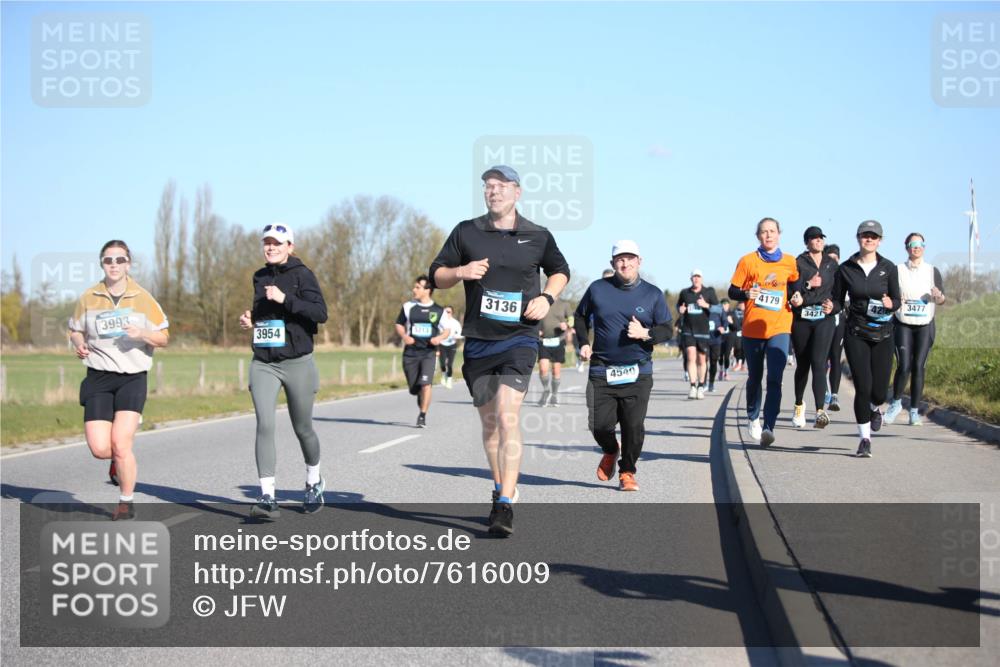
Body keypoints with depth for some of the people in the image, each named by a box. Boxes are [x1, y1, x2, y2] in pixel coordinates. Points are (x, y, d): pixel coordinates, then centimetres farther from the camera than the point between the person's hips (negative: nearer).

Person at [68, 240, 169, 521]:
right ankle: (119, 459, 28)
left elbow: (163, 338, 5)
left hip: (133, 378, -2)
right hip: (98, 379, 2)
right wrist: (79, 344, -4)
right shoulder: (88, 298, 5)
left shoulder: (142, 298, 1)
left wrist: (141, 334, -15)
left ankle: (127, 502, 8)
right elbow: (75, 330, 19)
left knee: (120, 443, -14)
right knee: (99, 449, -10)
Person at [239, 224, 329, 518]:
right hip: (263, 364, 4)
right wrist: (250, 320, 6)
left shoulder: (301, 274, -6)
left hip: (297, 363, -4)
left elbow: (321, 313, -18)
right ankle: (268, 497, -15)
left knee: (302, 428, 10)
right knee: (264, 425, -14)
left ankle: (314, 482, 36)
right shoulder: (260, 277, 11)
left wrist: (285, 298, -26)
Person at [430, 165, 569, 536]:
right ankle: (500, 488, 32)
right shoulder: (466, 233, 4)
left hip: (519, 339, -3)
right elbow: (436, 275, 8)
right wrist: (460, 272, -14)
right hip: (478, 341, 3)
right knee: (489, 421, 12)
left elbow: (560, 270, 20)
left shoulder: (537, 237, 3)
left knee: (508, 416, -17)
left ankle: (505, 506, -18)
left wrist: (547, 298, 0)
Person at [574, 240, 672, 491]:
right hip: (602, 371, 1)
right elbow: (580, 316, 21)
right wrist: (584, 343, 7)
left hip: (638, 373, 0)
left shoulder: (652, 294, 4)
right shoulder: (597, 289, 6)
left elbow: (667, 329, 8)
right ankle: (610, 451, 30)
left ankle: (627, 472, 15)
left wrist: (646, 334, -12)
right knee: (599, 424, -4)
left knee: (634, 426, -5)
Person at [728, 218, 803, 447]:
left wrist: (796, 297, 2)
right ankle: (753, 418, 37)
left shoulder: (789, 262, 6)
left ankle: (768, 427, -20)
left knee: (774, 379, -15)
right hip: (752, 328, 0)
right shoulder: (748, 261, 1)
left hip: (779, 328, 0)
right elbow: (732, 292, 2)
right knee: (755, 377, 13)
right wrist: (746, 294, -19)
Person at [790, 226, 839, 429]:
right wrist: (808, 285, -19)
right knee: (803, 364, 10)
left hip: (825, 319, 1)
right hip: (801, 319, -1)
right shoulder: (798, 263, 1)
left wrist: (832, 304, -3)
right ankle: (799, 404, 33)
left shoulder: (831, 264, 10)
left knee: (819, 363, -14)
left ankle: (820, 411, -25)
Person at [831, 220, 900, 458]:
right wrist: (831, 307, -15)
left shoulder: (888, 268, 1)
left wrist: (890, 304, -17)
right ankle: (865, 438, 5)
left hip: (883, 334, 1)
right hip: (856, 333, -1)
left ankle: (874, 409, 38)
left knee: (879, 391, -1)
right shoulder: (846, 269, 0)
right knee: (863, 387, -10)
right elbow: (838, 301, 7)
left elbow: (897, 301, 6)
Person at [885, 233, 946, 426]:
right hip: (903, 325, -1)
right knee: (904, 366, -11)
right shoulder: (897, 270, 4)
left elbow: (942, 300, 8)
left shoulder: (932, 271, 6)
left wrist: (938, 296, -14)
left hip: (925, 325, 1)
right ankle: (896, 403, 12)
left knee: (918, 367, -2)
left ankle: (914, 411, 5)